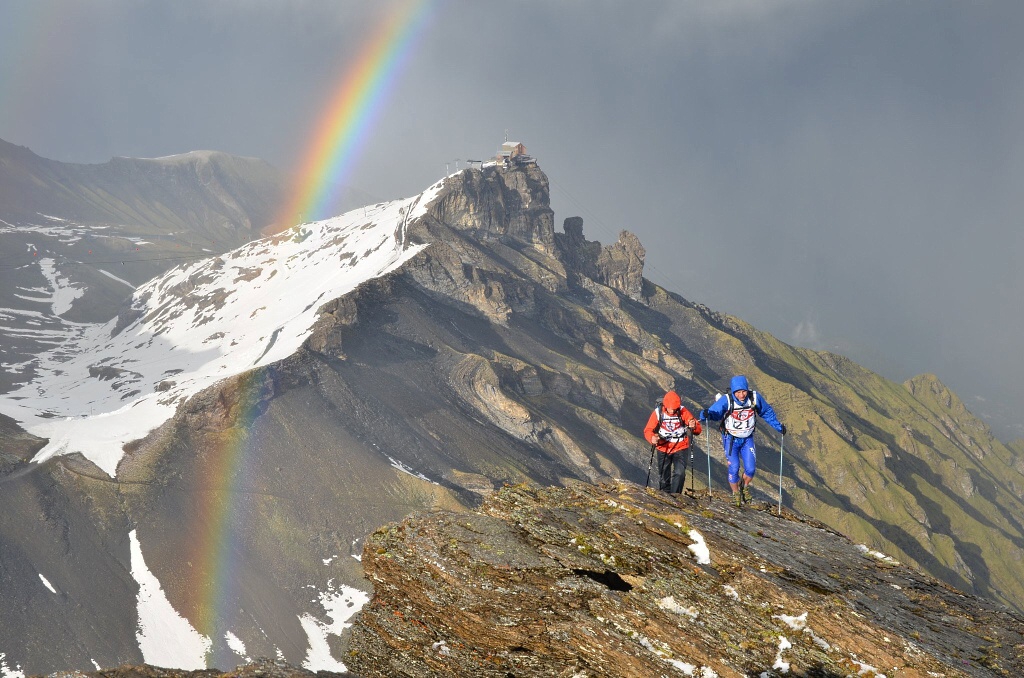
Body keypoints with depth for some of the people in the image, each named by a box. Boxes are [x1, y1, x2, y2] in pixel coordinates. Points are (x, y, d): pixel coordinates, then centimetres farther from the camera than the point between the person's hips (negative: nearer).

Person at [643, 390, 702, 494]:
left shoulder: (683, 412, -12)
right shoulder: (658, 413, -11)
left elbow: (698, 429, -14)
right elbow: (648, 430, -9)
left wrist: (694, 426, -39)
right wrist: (652, 438, -32)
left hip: (680, 448, -1)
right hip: (663, 449, 1)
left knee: (680, 473, -19)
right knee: (664, 477, 11)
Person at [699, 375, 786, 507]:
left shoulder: (755, 398, -15)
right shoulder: (726, 400, -25)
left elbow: (767, 412, 4)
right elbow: (715, 412, -33)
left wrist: (778, 426, 8)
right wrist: (705, 414, -56)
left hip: (747, 439, 3)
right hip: (731, 439, -3)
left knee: (751, 469, -5)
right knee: (734, 469, -10)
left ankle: (745, 487, 28)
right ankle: (736, 494, 17)